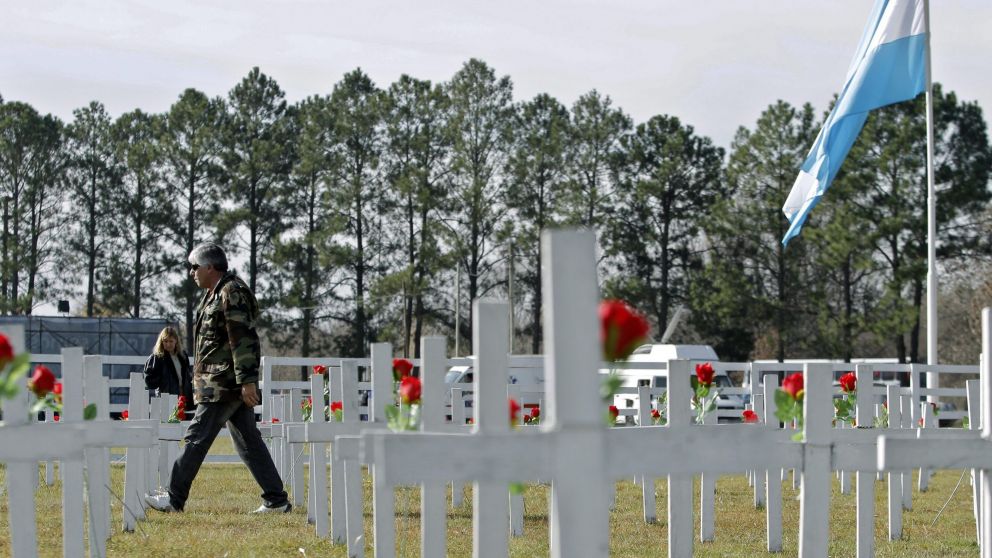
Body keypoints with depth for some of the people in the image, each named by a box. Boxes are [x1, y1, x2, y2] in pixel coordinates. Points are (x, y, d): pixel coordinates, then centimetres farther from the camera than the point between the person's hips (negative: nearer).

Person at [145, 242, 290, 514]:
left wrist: (247, 380, -24)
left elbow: (243, 339, -20)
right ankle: (276, 500, 8)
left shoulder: (232, 293, -12)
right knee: (249, 441, 8)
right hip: (231, 386, 11)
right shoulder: (214, 294, 20)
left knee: (197, 437, -6)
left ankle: (174, 498, -1)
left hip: (224, 385, -11)